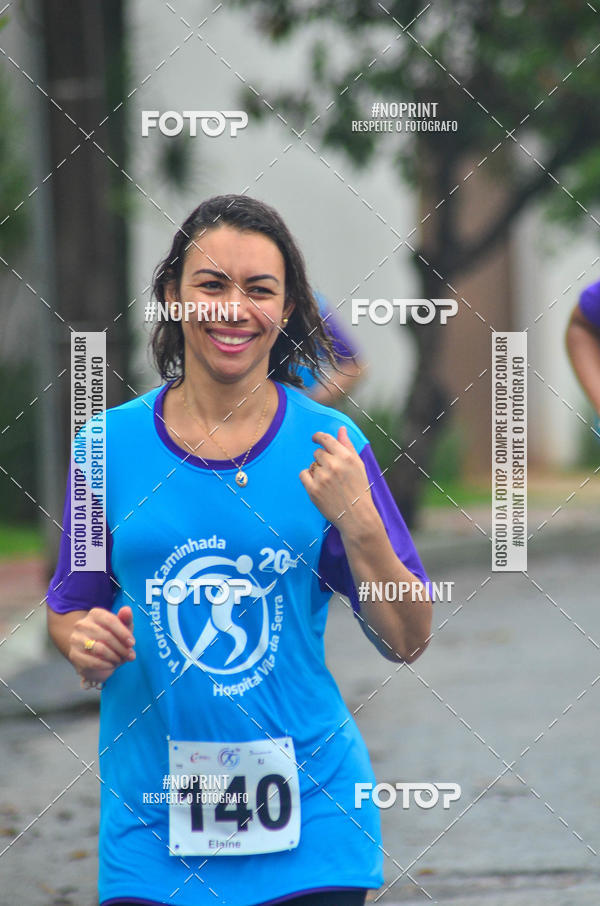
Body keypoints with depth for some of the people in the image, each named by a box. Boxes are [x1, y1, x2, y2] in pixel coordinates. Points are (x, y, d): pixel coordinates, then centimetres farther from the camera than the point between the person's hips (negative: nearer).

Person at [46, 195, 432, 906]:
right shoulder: (112, 445, 1)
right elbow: (68, 613, 11)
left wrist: (358, 526, -17)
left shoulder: (328, 445, -2)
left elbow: (405, 642, -2)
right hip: (152, 813, 1)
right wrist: (86, 644, -11)